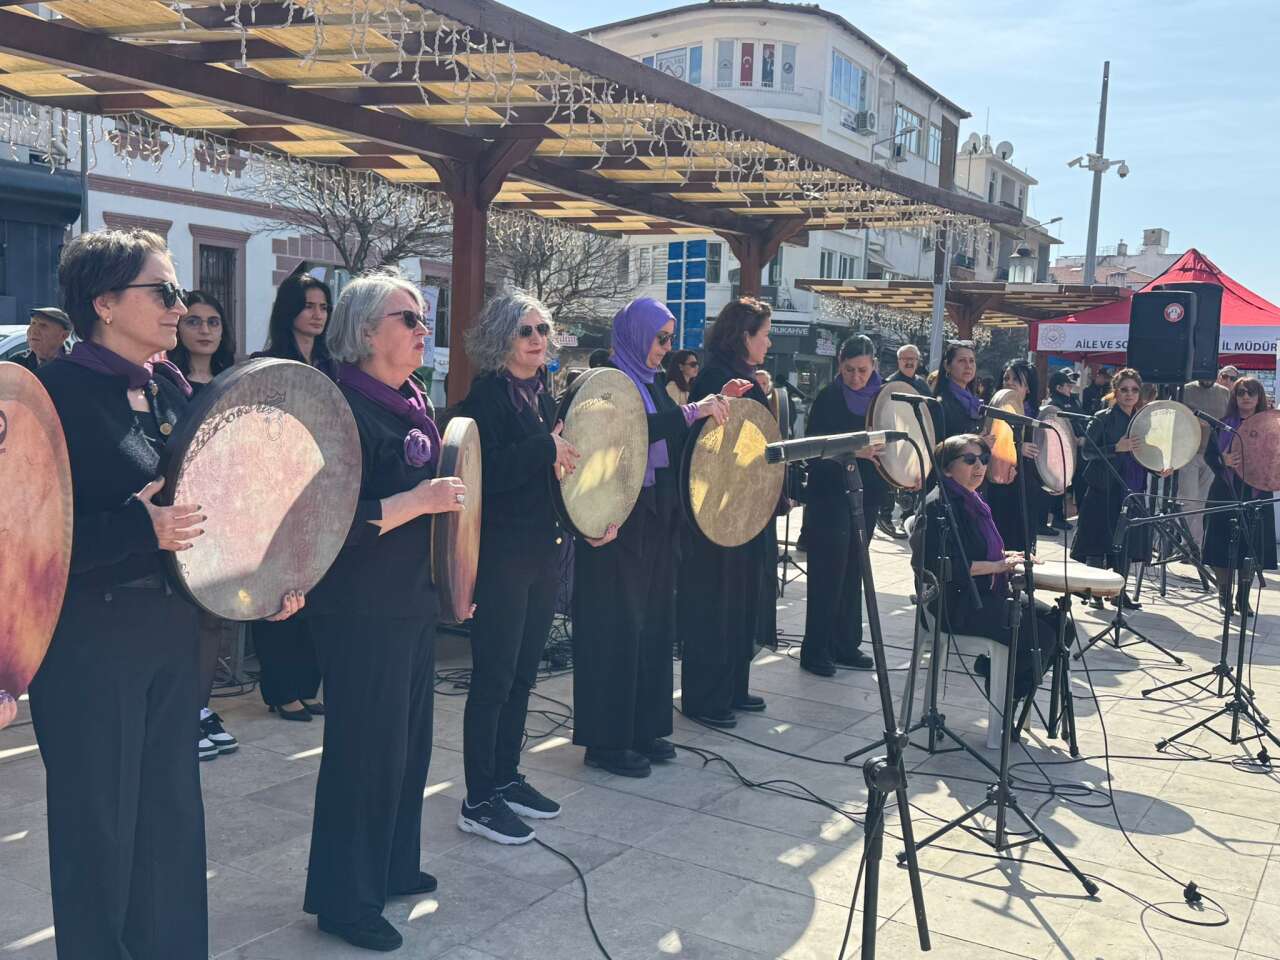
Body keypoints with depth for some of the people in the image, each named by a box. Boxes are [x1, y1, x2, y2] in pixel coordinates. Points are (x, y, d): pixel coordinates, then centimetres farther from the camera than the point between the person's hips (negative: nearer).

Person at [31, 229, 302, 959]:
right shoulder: (59, 393, -14)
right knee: (100, 827, 7)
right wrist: (139, 528, -30)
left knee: (173, 813, 17)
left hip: (173, 628, 7)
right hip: (89, 638, -7)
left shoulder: (172, 388, 8)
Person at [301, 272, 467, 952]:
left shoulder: (412, 402, 11)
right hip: (361, 610, -9)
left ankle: (391, 867, 36)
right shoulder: (346, 407, -18)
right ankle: (344, 900, 18)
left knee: (409, 739, 19)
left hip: (413, 601, 9)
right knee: (366, 749, 1)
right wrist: (423, 500, -26)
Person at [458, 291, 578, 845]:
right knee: (494, 678, -2)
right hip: (501, 554, -8)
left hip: (544, 550, 8)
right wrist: (545, 449, -21)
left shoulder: (541, 396, 14)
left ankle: (506, 778, 28)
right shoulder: (487, 396, -11)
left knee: (523, 674, 15)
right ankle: (478, 802, 8)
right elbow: (485, 473, -22)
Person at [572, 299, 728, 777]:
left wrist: (711, 410, 9)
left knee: (653, 621, 12)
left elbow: (668, 440, 18)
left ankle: (644, 727, 23)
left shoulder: (651, 383, 15)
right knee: (616, 625, -3)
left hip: (656, 518, 9)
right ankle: (607, 739, 7)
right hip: (617, 520, -8)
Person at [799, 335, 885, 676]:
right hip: (831, 495, -5)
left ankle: (846, 644, 23)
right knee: (829, 572, -4)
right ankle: (815, 650, 4)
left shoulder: (882, 395, 6)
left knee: (853, 570, 13)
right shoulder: (829, 397, -9)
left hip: (867, 494, 6)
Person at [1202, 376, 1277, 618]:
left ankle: (1243, 597, 16)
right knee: (1222, 545, 1)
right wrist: (1223, 462, -16)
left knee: (1251, 549, 3)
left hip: (1257, 495, 0)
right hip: (1226, 493, 0)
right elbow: (1209, 454, 4)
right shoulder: (1224, 424, 4)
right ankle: (1224, 594, 17)